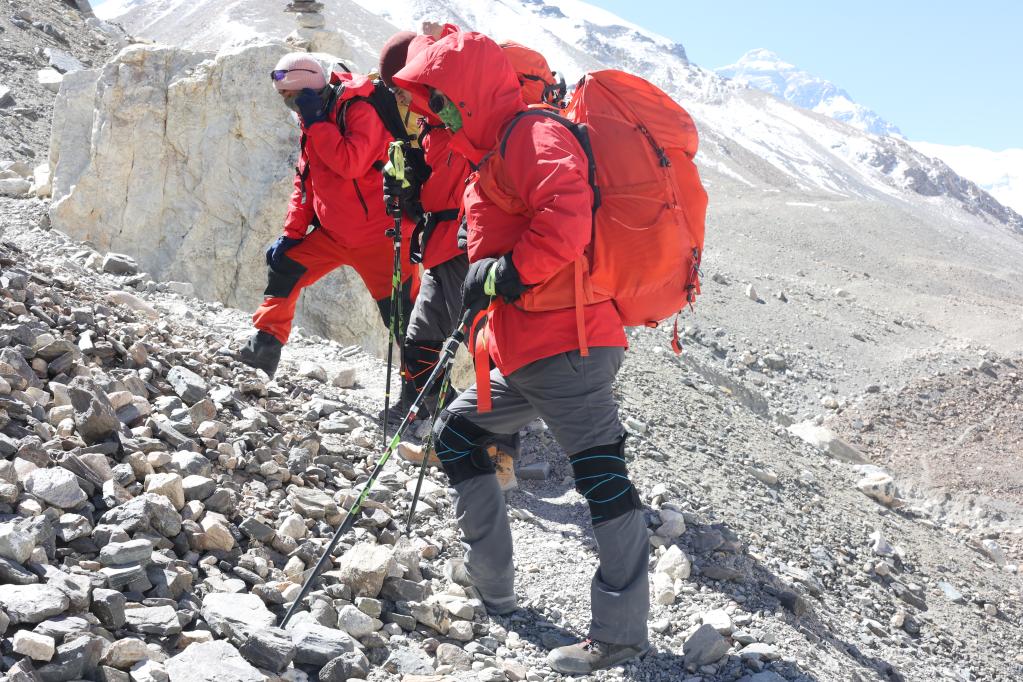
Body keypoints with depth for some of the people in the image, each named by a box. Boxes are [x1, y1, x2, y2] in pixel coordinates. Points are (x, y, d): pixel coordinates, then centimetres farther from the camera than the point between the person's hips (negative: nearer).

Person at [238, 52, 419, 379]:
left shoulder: (359, 109, -15)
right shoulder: (314, 122, 12)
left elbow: (350, 163, -30)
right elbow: (304, 183, 18)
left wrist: (315, 122, -21)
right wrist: (291, 234, 13)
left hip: (377, 235, -9)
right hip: (333, 232, 9)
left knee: (402, 316, -10)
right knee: (283, 264, 11)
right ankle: (265, 345, 21)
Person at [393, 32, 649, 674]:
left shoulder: (533, 135, -9)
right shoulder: (495, 155, 24)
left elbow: (567, 217, -25)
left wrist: (506, 274, -18)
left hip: (567, 342, -11)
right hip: (525, 354, 11)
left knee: (601, 476, -10)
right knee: (457, 433, 19)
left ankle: (622, 632, -8)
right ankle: (492, 578, 24)